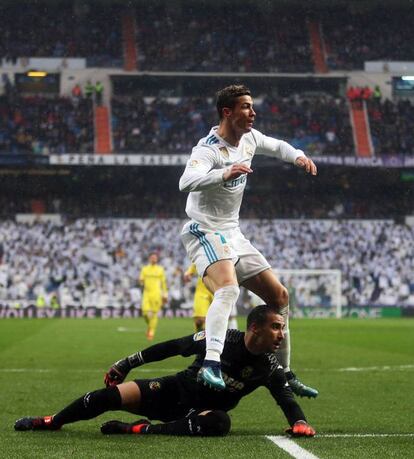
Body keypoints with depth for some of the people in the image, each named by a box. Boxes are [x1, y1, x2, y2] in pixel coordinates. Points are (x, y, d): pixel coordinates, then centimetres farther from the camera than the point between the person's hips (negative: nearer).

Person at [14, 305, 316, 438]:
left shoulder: (270, 367, -10)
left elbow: (286, 397, -6)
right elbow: (172, 348, -6)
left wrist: (299, 422, -31)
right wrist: (127, 363, -3)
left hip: (205, 409, 1)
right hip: (175, 390, 0)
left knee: (220, 423, -37)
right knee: (111, 395, -16)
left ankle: (141, 430, -32)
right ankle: (51, 422, 10)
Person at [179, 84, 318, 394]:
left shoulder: (249, 138, 4)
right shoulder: (209, 149, -21)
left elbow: (278, 147, 26)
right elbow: (187, 182, -41)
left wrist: (298, 156, 4)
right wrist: (225, 173, -58)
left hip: (233, 234, 9)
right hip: (206, 233, -9)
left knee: (279, 296, 9)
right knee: (229, 288, -35)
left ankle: (284, 374, 20)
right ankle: (211, 365, -48)